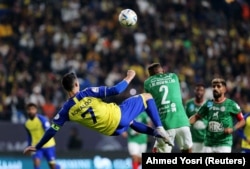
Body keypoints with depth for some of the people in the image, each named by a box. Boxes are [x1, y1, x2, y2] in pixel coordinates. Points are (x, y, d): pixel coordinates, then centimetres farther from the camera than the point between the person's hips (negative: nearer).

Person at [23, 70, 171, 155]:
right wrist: (129, 78, 2)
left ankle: (156, 133, 28)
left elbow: (52, 130, -2)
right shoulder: (88, 93, -14)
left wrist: (36, 147, 10)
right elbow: (115, 90, -16)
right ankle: (159, 128, 6)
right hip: (117, 115, -4)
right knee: (147, 97, 15)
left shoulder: (66, 110, -4)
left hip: (111, 131, 4)